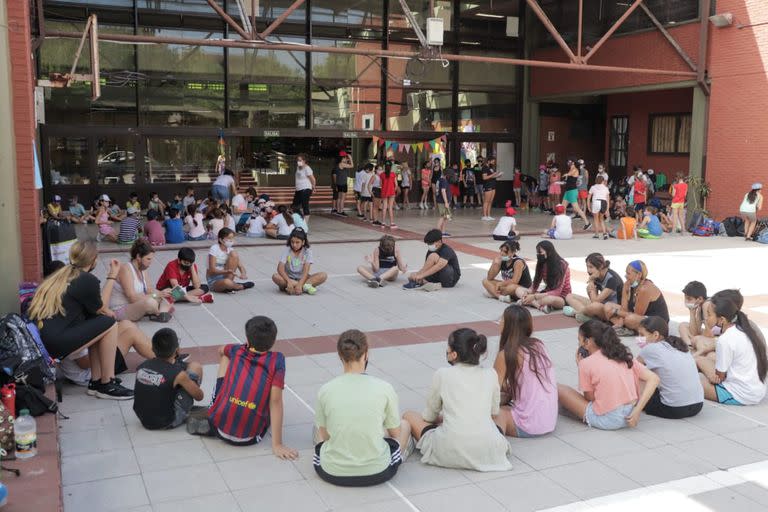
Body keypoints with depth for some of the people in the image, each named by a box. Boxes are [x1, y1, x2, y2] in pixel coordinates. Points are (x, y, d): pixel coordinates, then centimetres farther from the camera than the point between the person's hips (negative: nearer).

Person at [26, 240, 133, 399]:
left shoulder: (62, 273, 19)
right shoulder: (88, 280, -6)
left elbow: (97, 304, 22)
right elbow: (101, 311, 8)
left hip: (36, 340, 9)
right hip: (53, 344, -9)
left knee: (96, 326, 20)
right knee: (109, 324, 1)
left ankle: (96, 382, 18)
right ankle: (107, 385, 7)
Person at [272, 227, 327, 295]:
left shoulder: (307, 251, -8)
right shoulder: (287, 250, -9)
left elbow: (306, 270, -20)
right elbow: (280, 268, -20)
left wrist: (300, 284, -37)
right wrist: (289, 281, -37)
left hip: (302, 278, 1)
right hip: (289, 278, -1)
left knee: (323, 275, -22)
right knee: (275, 276, -31)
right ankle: (305, 287, -34)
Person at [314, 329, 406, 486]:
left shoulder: (325, 390, -10)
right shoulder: (384, 388, -12)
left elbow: (324, 434, 4)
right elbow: (395, 433, 2)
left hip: (332, 473, 2)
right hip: (378, 473, -1)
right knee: (404, 424, 28)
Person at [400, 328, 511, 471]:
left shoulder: (442, 374, 1)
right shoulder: (490, 374, 7)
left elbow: (429, 416, 11)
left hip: (451, 453, -3)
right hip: (488, 453, 3)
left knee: (409, 416, 21)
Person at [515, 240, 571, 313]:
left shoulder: (561, 265, -18)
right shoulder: (542, 264, 1)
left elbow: (557, 292, -24)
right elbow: (535, 285, 3)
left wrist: (534, 296, -30)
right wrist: (527, 293, -21)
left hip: (562, 297, -7)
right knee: (518, 290, -13)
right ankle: (541, 306, -32)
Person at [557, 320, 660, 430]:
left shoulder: (586, 363, -6)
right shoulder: (624, 355, 8)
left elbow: (589, 398, -2)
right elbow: (654, 379, 0)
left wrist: (580, 366, 4)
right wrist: (637, 410, -4)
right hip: (629, 416, 5)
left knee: (559, 388, 4)